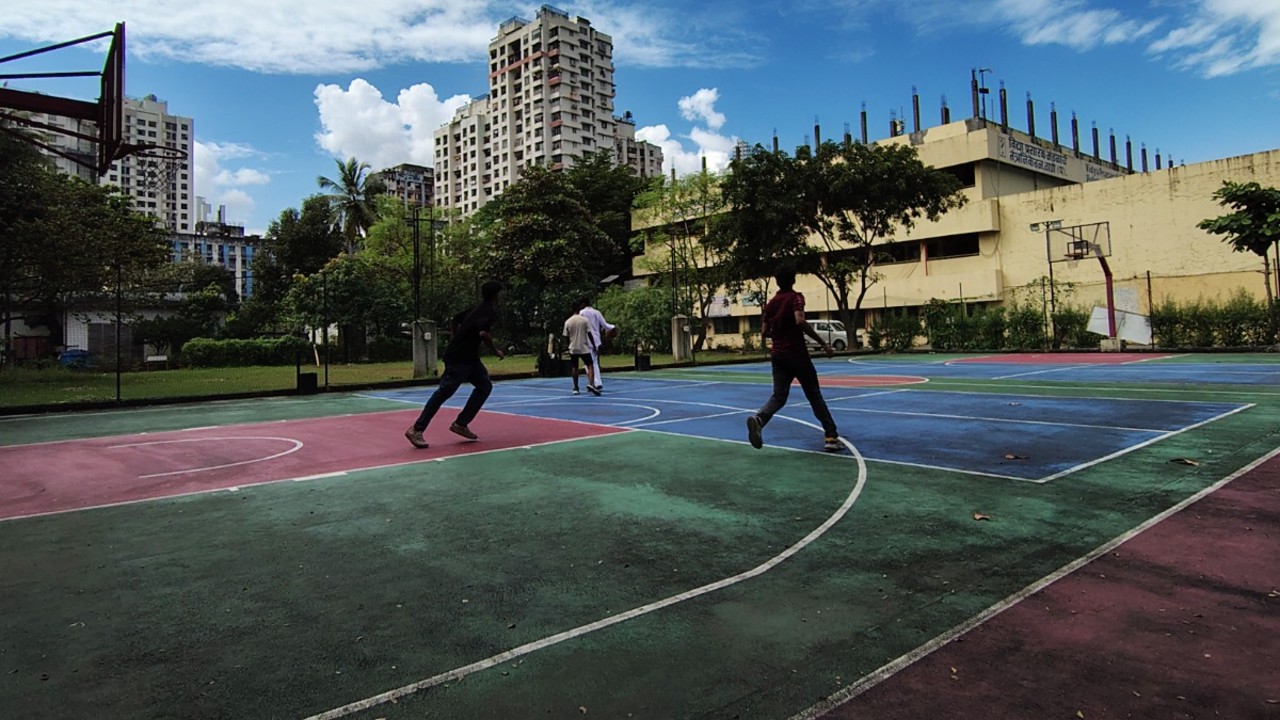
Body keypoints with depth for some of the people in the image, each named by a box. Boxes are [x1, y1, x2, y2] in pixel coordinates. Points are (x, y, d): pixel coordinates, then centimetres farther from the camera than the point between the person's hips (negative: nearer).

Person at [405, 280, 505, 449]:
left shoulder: (478, 308, 14)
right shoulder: (490, 311, -13)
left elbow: (456, 319, 25)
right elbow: (483, 333, -29)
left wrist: (458, 340, 29)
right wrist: (496, 351, -14)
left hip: (469, 357, 10)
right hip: (458, 358, -10)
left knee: (485, 385, 9)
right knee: (444, 392, -9)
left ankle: (460, 424, 10)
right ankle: (416, 430, -4)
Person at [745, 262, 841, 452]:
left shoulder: (771, 303, 10)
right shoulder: (795, 297, -7)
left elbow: (764, 332, 9)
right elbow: (800, 321, -25)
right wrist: (822, 342, -22)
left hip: (778, 355, 4)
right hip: (797, 354, -4)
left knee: (778, 396, 3)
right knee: (814, 395, 8)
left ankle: (758, 419, -27)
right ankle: (831, 437, 11)